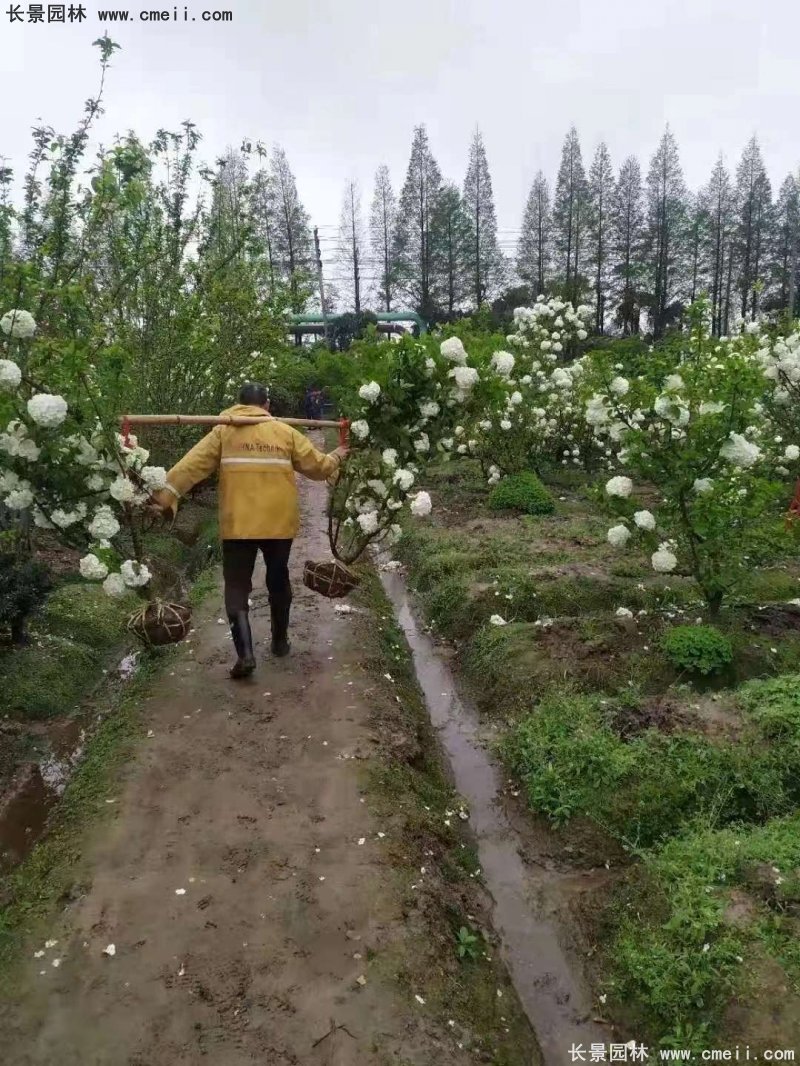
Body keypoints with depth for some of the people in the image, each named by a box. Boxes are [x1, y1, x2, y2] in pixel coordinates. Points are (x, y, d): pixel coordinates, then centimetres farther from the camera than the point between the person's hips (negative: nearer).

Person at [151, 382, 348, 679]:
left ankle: (245, 653, -8)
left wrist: (164, 496, -6)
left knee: (237, 587, 5)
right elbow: (317, 467, 11)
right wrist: (336, 457, 31)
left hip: (238, 524, -2)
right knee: (278, 581, 20)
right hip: (279, 522, 2)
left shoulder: (223, 432, 2)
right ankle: (280, 641, 33)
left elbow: (191, 466, -6)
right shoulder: (285, 432, 5)